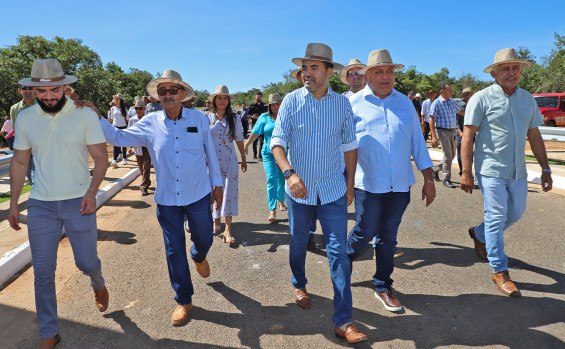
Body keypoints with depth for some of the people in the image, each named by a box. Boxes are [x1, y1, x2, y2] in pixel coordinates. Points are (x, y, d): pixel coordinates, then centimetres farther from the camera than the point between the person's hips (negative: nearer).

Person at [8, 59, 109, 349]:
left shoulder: (85, 115, -6)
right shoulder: (25, 119, 3)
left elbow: (101, 158, -5)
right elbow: (19, 162, 11)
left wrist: (91, 192, -19)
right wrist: (13, 203, 9)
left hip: (79, 202, -2)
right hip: (40, 205, 3)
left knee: (86, 262, 7)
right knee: (43, 273, 7)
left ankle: (98, 284, 44)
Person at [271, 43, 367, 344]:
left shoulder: (342, 103, 0)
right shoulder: (292, 101, -5)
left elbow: (349, 145, 8)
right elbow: (277, 141, -11)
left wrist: (351, 182, 8)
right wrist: (289, 173, -27)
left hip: (333, 191, 0)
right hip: (299, 189, 0)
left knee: (338, 251, -2)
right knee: (298, 244, 17)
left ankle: (343, 321, 7)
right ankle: (299, 284, 46)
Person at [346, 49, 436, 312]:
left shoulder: (405, 103, 11)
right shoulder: (353, 104, 0)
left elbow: (417, 142, 13)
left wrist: (429, 179, 10)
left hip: (400, 184, 4)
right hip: (368, 184, -3)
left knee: (388, 236, 11)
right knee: (365, 232, 0)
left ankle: (382, 286, 27)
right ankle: (345, 259, 33)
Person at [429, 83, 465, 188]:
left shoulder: (452, 102, 12)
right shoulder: (436, 103, -9)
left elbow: (460, 111, 28)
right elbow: (431, 120, -12)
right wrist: (434, 136, -19)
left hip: (452, 131, 7)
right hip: (442, 131, -7)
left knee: (452, 155, 10)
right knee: (448, 156, -8)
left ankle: (436, 169, 29)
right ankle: (446, 179, 4)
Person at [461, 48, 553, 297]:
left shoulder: (527, 99, 11)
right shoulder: (482, 98, -7)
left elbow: (534, 136, 16)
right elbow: (467, 137, -10)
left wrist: (545, 169, 14)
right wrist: (466, 172, -14)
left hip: (518, 171, 6)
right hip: (491, 170, -6)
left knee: (516, 213, 15)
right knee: (496, 218, -4)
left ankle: (479, 234, 41)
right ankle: (499, 271, 8)